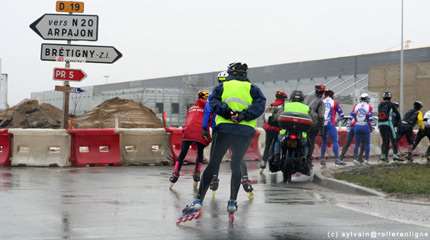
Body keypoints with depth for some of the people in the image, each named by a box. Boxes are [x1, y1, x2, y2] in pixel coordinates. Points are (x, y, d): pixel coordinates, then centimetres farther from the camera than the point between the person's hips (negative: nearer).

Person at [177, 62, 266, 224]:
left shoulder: (222, 87, 12)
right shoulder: (252, 89, 12)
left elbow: (213, 102, -6)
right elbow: (260, 104, -5)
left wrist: (227, 113, -17)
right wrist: (244, 116, -14)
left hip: (224, 129, -1)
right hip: (245, 132, 1)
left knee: (213, 165, 5)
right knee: (236, 166, 16)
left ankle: (198, 201, -4)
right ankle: (232, 203, 11)